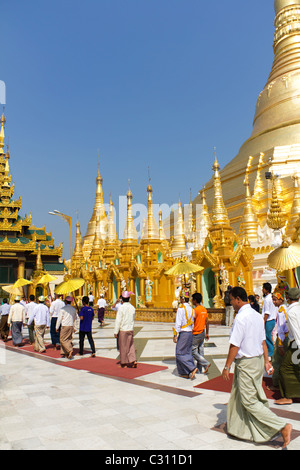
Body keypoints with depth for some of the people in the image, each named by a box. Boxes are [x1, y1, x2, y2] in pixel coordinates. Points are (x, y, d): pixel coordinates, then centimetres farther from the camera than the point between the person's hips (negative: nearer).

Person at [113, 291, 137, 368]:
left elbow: (118, 320, -13)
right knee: (131, 346, 12)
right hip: (130, 330, 4)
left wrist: (115, 332, -8)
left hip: (123, 330, -4)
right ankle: (133, 360, 2)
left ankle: (124, 363, 15)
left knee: (123, 347, 6)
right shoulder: (132, 307, 1)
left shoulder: (121, 308, -14)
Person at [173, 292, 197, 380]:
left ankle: (192, 368, -10)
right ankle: (186, 373, 16)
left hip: (183, 333, -8)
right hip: (190, 333, 8)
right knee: (188, 353, 12)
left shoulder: (181, 308, -14)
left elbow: (178, 323, -17)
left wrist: (175, 335, -12)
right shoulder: (191, 309, 10)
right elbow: (192, 323, 13)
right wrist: (191, 332, 20)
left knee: (180, 354, 0)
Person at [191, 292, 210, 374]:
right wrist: (207, 333, 18)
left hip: (196, 334, -8)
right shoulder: (204, 309, 6)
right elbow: (207, 322, 11)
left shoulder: (195, 310, -18)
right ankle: (199, 369, 19)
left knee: (193, 351, 2)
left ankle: (206, 364, -4)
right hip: (202, 333, 8)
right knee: (200, 351, 12)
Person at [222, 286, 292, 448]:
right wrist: (266, 361, 18)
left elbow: (234, 345, -21)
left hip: (246, 363, -9)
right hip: (258, 360, 10)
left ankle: (282, 427, -1)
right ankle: (238, 428, 32)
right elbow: (263, 341, 11)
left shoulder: (241, 317, -22)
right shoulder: (257, 315, 6)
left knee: (249, 401, 0)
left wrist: (227, 366, -14)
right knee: (238, 397, 20)